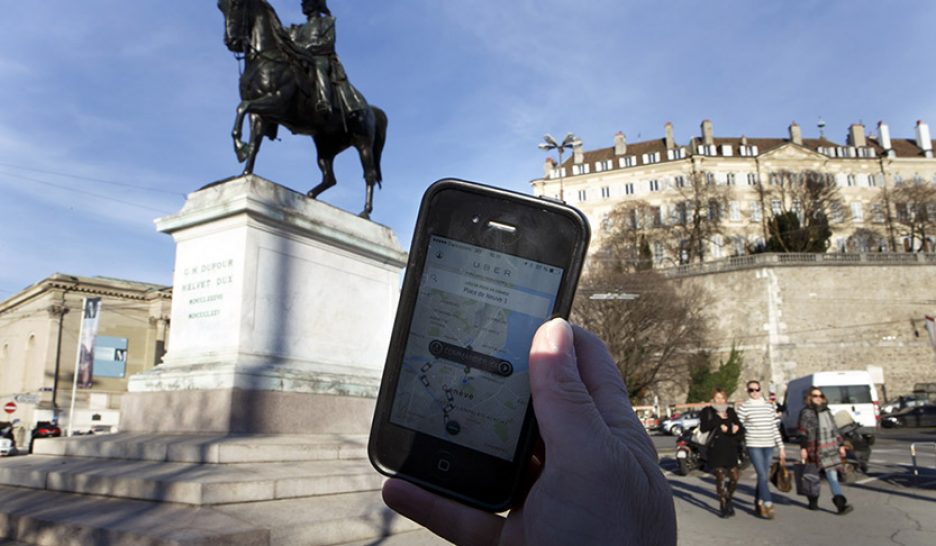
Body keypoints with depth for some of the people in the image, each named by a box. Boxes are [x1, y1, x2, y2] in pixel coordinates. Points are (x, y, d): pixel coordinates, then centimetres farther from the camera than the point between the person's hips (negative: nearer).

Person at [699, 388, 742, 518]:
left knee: (734, 476, 1)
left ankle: (728, 500, 25)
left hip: (730, 449, 3)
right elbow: (703, 427, -12)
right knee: (720, 477, -2)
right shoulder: (707, 411, 2)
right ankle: (723, 506, 10)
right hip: (715, 449, -3)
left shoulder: (731, 411, 12)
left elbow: (738, 428, 4)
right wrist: (718, 419, -16)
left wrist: (726, 428, -15)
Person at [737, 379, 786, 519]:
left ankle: (758, 505, 19)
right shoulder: (744, 407, -2)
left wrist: (781, 446, 12)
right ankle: (768, 505, -9)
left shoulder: (768, 406, 11)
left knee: (763, 476, 8)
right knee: (762, 475, -12)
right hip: (754, 446, -4)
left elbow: (775, 428, 14)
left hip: (769, 446, 4)